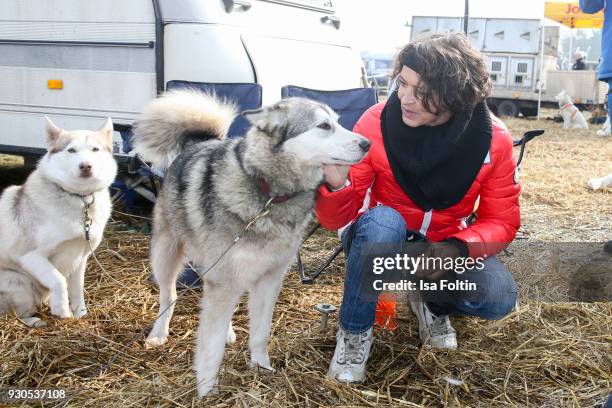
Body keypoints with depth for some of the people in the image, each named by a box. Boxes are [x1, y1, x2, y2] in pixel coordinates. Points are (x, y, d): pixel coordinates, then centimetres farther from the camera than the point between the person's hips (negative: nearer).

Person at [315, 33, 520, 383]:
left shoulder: (493, 140, -18)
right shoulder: (377, 123, -23)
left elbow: (501, 221, -9)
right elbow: (337, 219, -20)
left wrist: (457, 249, -30)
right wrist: (338, 185, -44)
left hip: (444, 248, 2)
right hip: (378, 242, -1)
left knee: (499, 298, -26)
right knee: (382, 220, -37)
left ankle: (431, 301, 10)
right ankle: (354, 331, -13)